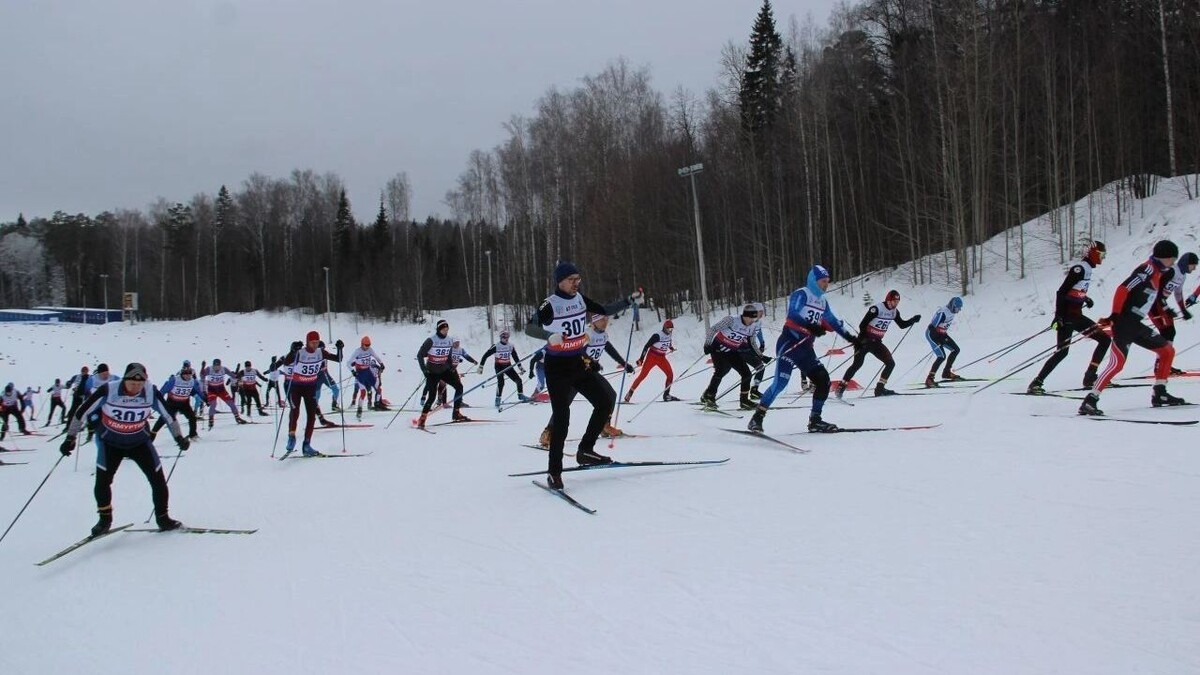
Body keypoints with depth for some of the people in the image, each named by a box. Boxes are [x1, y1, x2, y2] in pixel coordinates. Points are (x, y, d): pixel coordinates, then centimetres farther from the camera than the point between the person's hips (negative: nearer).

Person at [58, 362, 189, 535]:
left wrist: (179, 437, 2)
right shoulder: (107, 390, -25)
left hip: (140, 442, 1)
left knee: (158, 479, -4)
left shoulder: (152, 393, -20)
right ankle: (105, 519, 15)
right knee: (102, 481, -10)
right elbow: (81, 412, -14)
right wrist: (70, 438, -13)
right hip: (110, 443, -1)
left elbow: (168, 414, -4)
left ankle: (162, 517, 15)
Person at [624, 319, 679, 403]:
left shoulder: (668, 335, 1)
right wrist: (641, 359, -21)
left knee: (670, 374, -6)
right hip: (652, 357, -6)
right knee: (642, 375, -8)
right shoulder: (657, 335, -20)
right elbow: (646, 346, -19)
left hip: (662, 358, 6)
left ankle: (666, 395, 4)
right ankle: (629, 394, 0)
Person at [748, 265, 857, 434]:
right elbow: (792, 315, -24)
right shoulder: (801, 294, -7)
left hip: (806, 348, 8)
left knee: (823, 380, -1)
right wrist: (810, 327, -36)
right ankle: (757, 418, -12)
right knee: (780, 383, -18)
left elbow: (833, 321, 29)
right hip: (789, 343, -8)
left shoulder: (822, 301, 17)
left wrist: (849, 337, 29)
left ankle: (815, 420, 8)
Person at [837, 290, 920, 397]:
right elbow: (862, 325, -19)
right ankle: (840, 387, -13)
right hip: (864, 340, -7)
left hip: (876, 343, 7)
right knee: (857, 364, -18)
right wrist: (860, 341, -27)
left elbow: (902, 324, 19)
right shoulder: (877, 308, -18)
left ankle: (880, 388, 3)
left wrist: (914, 320, 3)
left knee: (891, 363, -3)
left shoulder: (894, 312, 4)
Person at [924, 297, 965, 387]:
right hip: (931, 334, -9)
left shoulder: (952, 312, 2)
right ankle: (929, 379, -16)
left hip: (941, 334, 9)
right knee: (942, 356, -18)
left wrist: (945, 336, 18)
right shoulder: (943, 313, -26)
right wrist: (940, 340, -23)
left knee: (956, 349, 7)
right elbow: (932, 327, -27)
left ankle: (946, 372, 18)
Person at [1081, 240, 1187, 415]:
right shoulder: (1148, 269, -10)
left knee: (1167, 350, 16)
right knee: (1117, 362, -20)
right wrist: (1115, 316, -21)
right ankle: (1090, 401, -22)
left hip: (1136, 325, 10)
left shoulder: (1158, 273, 19)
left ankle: (1160, 394, 21)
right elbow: (1123, 289, -20)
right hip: (1124, 323, -10)